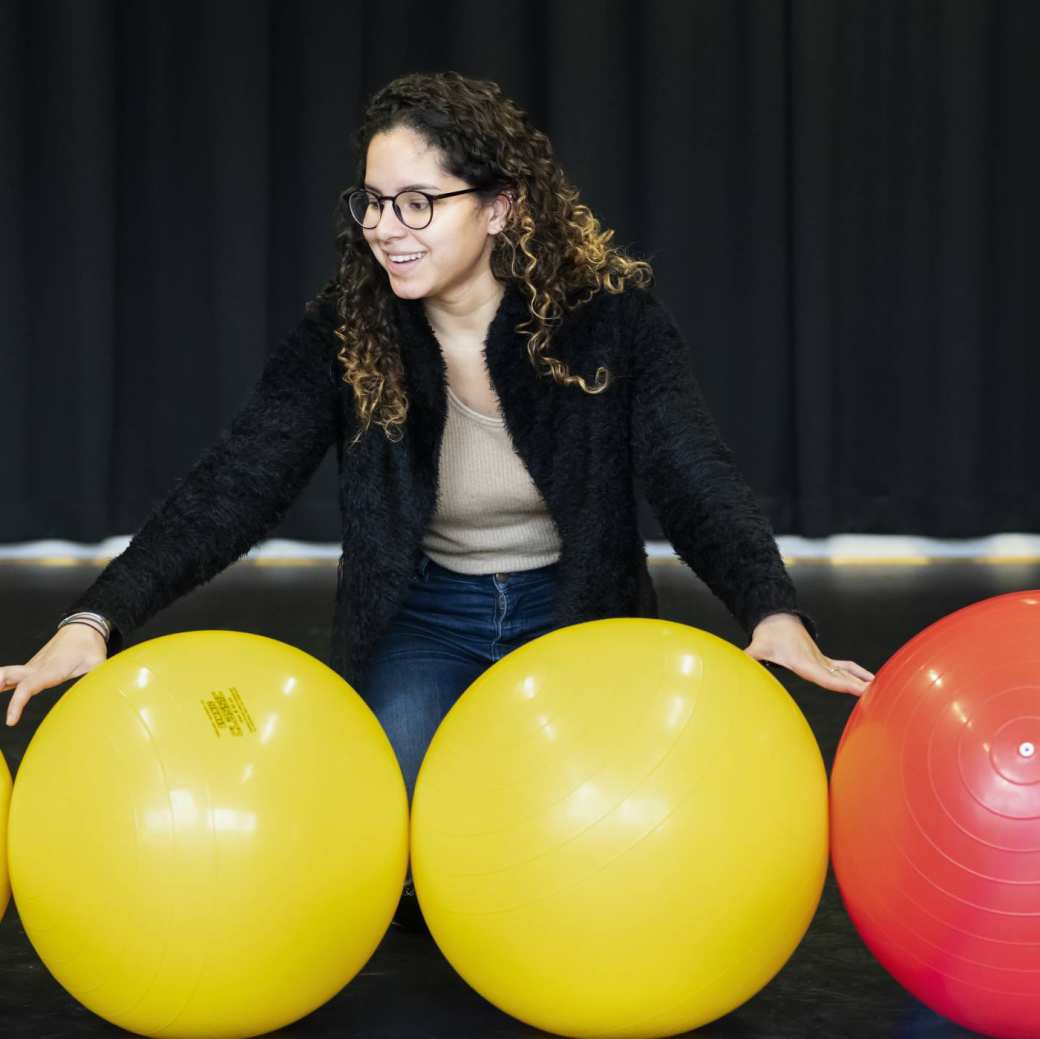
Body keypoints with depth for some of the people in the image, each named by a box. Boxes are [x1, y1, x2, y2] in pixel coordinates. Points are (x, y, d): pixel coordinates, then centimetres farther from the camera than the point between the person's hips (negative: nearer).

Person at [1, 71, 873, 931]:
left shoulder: (612, 315, -18)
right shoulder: (344, 334, -15)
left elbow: (696, 479, -24)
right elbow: (234, 485, -23)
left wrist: (774, 615, -45)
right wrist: (96, 620, -38)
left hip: (578, 612, 0)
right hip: (423, 624, 1)